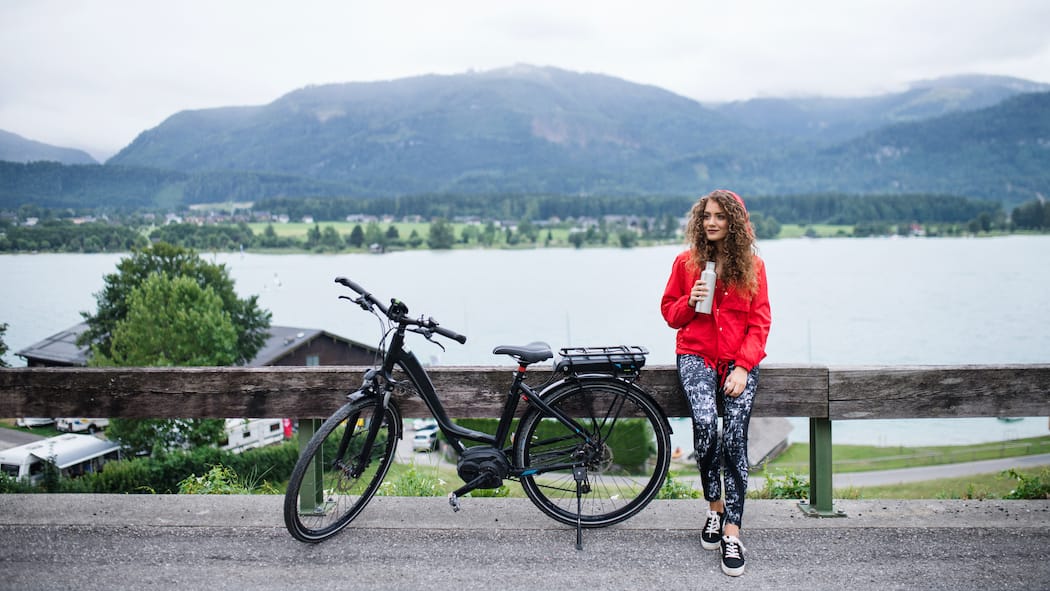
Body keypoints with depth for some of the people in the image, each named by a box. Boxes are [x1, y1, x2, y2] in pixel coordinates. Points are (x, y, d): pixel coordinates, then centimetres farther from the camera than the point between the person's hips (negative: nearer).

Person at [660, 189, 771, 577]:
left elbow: (760, 322, 3)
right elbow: (669, 313, 12)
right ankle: (715, 508, -2)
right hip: (696, 355, 0)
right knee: (705, 422, -25)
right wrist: (690, 302, -10)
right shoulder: (686, 262, 6)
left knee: (735, 436, -18)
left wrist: (743, 367, -9)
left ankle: (732, 532, -11)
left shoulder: (753, 265, 5)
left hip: (739, 359, 0)